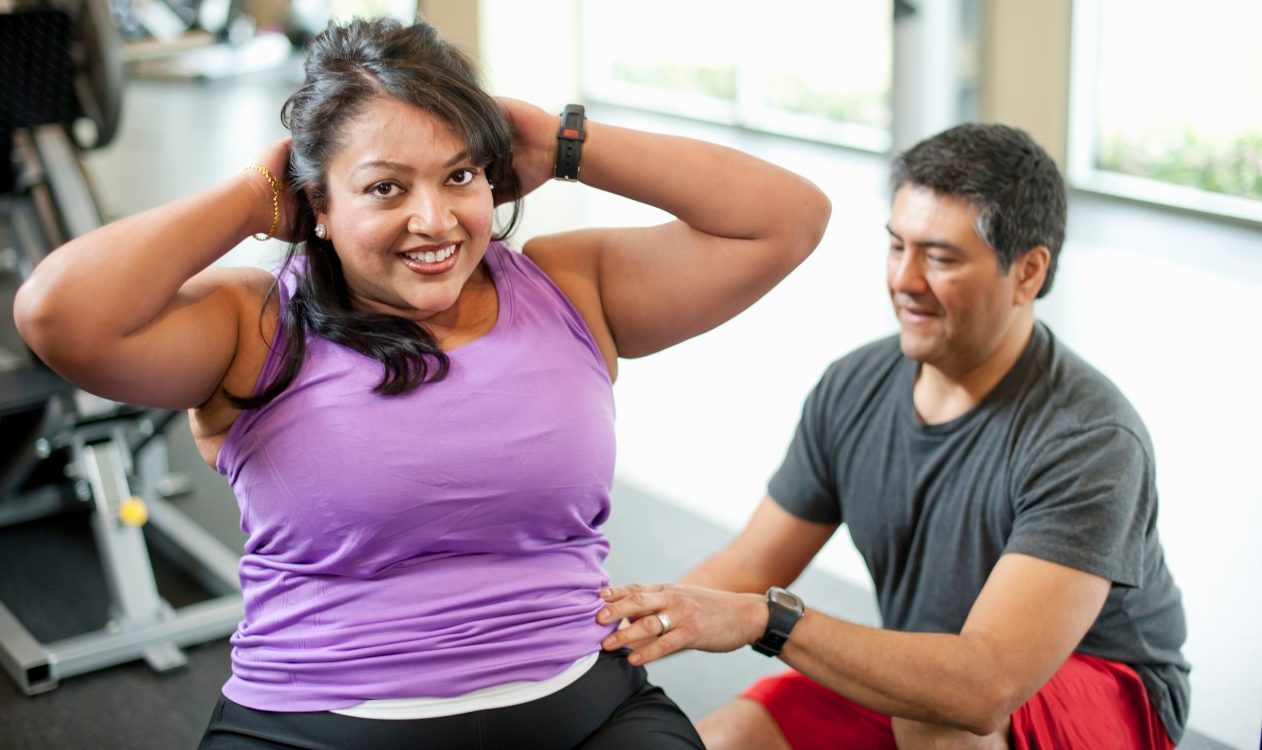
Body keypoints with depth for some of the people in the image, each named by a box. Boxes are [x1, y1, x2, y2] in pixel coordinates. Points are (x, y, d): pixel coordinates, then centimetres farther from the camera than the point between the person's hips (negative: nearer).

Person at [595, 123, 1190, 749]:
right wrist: (640, 617, -20)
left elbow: (985, 687, -38)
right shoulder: (852, 390, -7)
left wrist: (765, 618, -43)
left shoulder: (1089, 439, -28)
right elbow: (749, 568, 0)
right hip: (913, 675, 5)